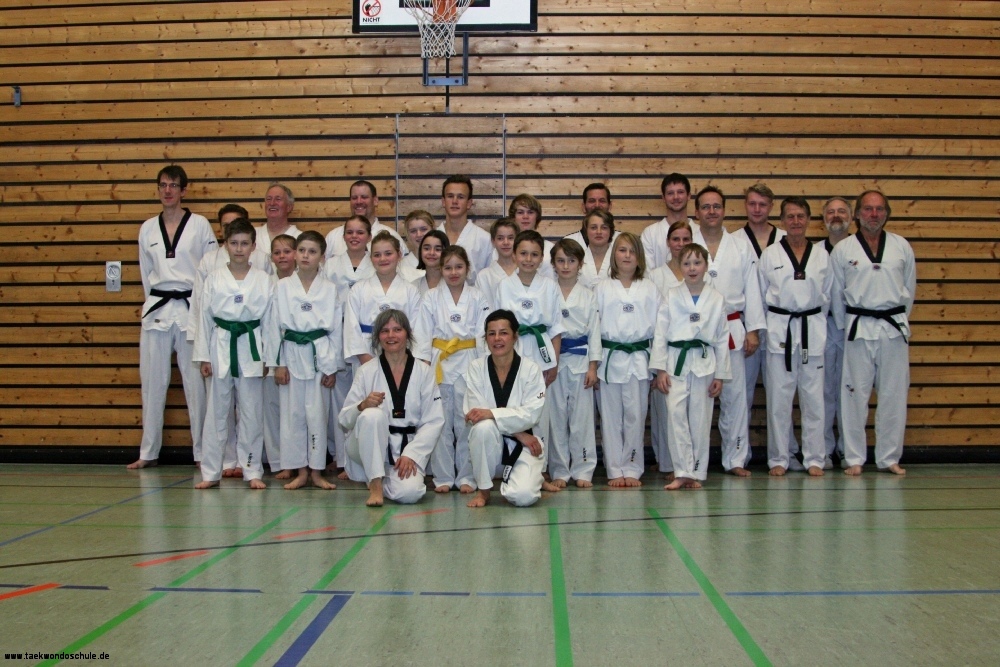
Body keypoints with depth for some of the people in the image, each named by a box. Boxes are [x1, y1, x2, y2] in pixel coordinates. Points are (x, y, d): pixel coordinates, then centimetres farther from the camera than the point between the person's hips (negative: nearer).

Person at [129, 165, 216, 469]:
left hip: (191, 309, -3)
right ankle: (148, 452, 18)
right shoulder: (147, 228, 10)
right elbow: (146, 273, 17)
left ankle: (202, 452, 9)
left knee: (196, 381, -1)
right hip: (157, 309, 3)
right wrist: (155, 304, 13)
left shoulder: (199, 224, 1)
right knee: (152, 380, 7)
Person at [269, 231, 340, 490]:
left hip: (320, 356, -1)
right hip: (291, 355, 1)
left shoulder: (330, 289, 2)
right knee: (293, 415, 4)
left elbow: (336, 329, 3)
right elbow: (274, 326, 3)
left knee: (317, 415, 1)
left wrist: (331, 367, 0)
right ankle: (300, 471, 15)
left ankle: (316, 471, 13)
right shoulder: (283, 287, 3)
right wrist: (277, 364, -1)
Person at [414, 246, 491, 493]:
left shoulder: (478, 299, 5)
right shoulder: (431, 298, 5)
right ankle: (443, 477, 13)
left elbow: (483, 335, 2)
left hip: (469, 365, 0)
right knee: (441, 422, 3)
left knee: (467, 421, 1)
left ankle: (467, 476, 13)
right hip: (439, 364, 0)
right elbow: (423, 334, 3)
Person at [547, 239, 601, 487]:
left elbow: (594, 332, 5)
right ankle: (559, 472, 12)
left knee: (582, 416, 1)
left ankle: (582, 470, 11)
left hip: (580, 359, 0)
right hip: (552, 361, 0)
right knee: (556, 417, 3)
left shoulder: (588, 296, 7)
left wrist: (593, 366, -2)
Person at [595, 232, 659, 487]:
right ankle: (615, 471, 12)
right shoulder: (602, 288, 6)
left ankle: (632, 469, 14)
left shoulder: (649, 288, 7)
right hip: (610, 358, 0)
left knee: (635, 416, 3)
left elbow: (657, 325, 6)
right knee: (611, 417, 4)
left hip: (638, 359, 0)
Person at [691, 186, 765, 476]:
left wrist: (753, 329, 1)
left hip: (732, 329, 1)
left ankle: (735, 459, 13)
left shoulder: (741, 245, 8)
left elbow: (752, 288, 7)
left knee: (734, 395, 3)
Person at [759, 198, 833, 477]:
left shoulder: (821, 255, 7)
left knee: (813, 396, 3)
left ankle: (814, 458, 14)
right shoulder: (770, 255, 4)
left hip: (813, 330, 1)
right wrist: (763, 328, 5)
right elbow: (760, 296, 7)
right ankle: (778, 459, 11)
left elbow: (827, 295, 13)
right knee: (779, 397, 1)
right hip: (779, 330, -1)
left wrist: (813, 322, 8)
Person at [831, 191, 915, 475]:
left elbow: (909, 289, 13)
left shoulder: (902, 247, 7)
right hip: (859, 328, -2)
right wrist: (846, 327, 6)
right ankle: (854, 458, 10)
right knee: (855, 394, 1)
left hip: (894, 328, 2)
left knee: (894, 395, 5)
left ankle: (889, 457, 16)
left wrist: (899, 321, 11)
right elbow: (836, 293, 6)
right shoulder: (843, 249, 1)